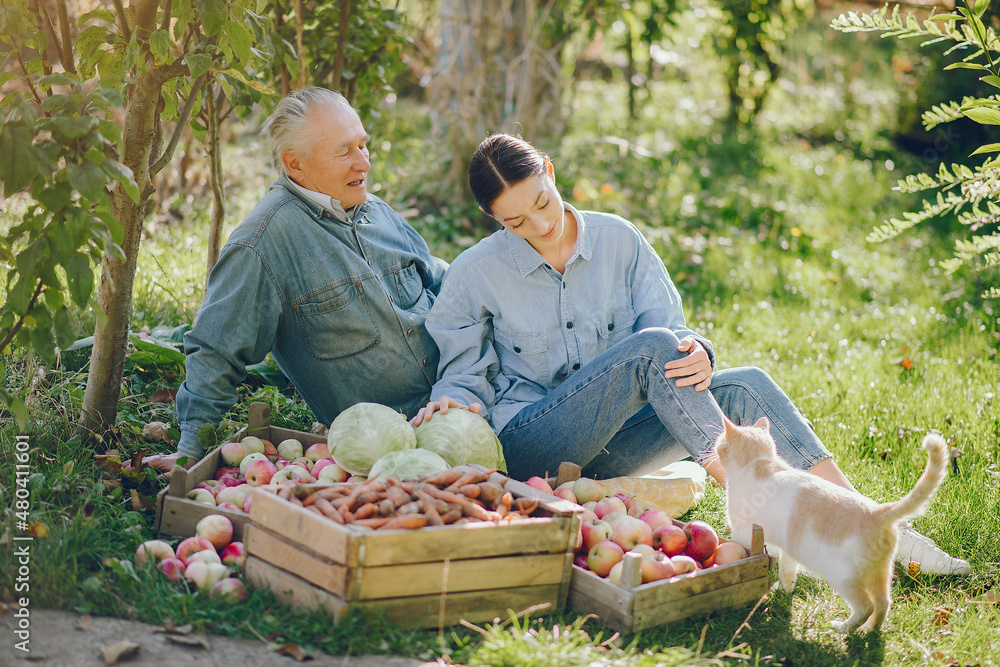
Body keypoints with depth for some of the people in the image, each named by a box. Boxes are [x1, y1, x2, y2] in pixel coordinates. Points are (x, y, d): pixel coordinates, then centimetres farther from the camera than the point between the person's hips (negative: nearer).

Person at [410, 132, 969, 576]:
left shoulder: (616, 239, 5)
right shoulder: (474, 275, -3)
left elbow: (671, 326, 3)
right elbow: (466, 373, 3)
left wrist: (696, 352, -21)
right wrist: (452, 401, -21)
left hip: (607, 449, 4)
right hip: (527, 447, -4)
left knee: (745, 388, -20)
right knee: (648, 347, -29)